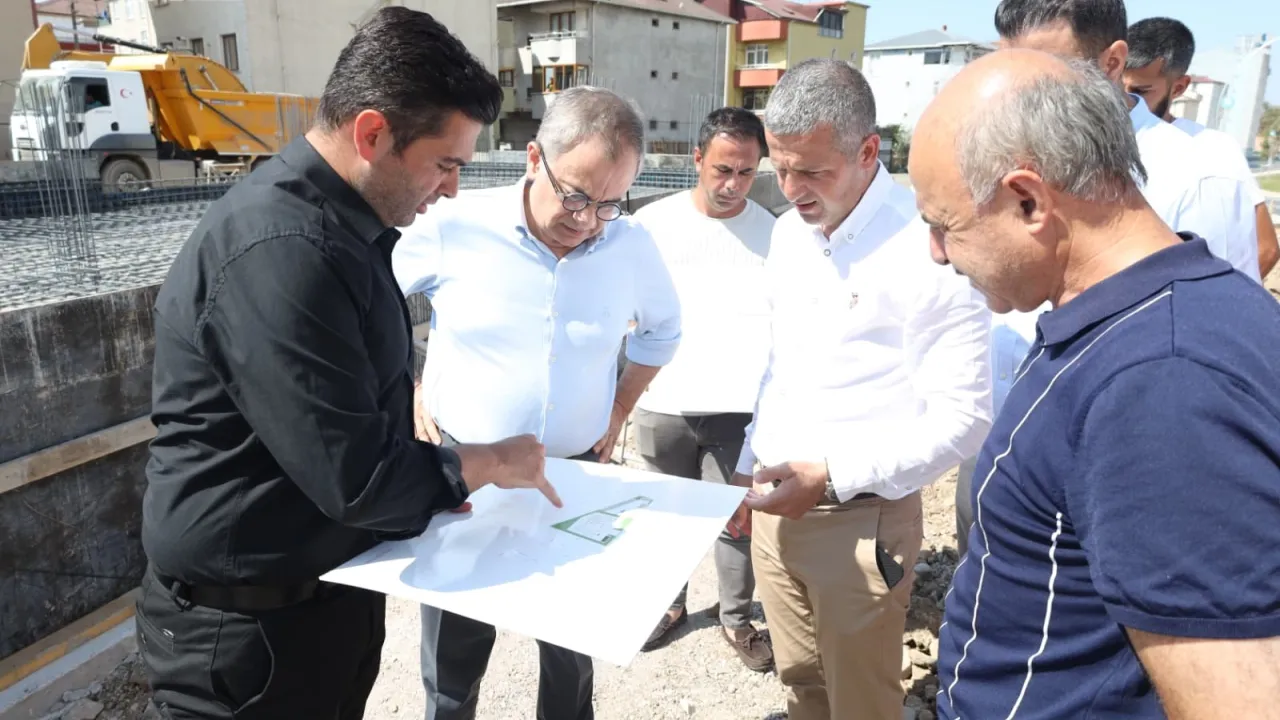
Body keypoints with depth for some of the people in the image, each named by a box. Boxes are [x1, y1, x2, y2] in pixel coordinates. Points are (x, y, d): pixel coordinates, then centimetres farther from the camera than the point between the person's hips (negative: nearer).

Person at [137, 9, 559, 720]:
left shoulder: (343, 225, 5)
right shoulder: (280, 249, -28)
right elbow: (356, 477, -28)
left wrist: (440, 468, 2)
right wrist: (489, 463, -13)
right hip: (253, 625, -8)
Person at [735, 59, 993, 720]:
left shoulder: (929, 247, -17)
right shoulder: (787, 233, 6)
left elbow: (962, 417, -18)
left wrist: (831, 477, -21)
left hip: (861, 520, -6)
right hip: (775, 505, 6)